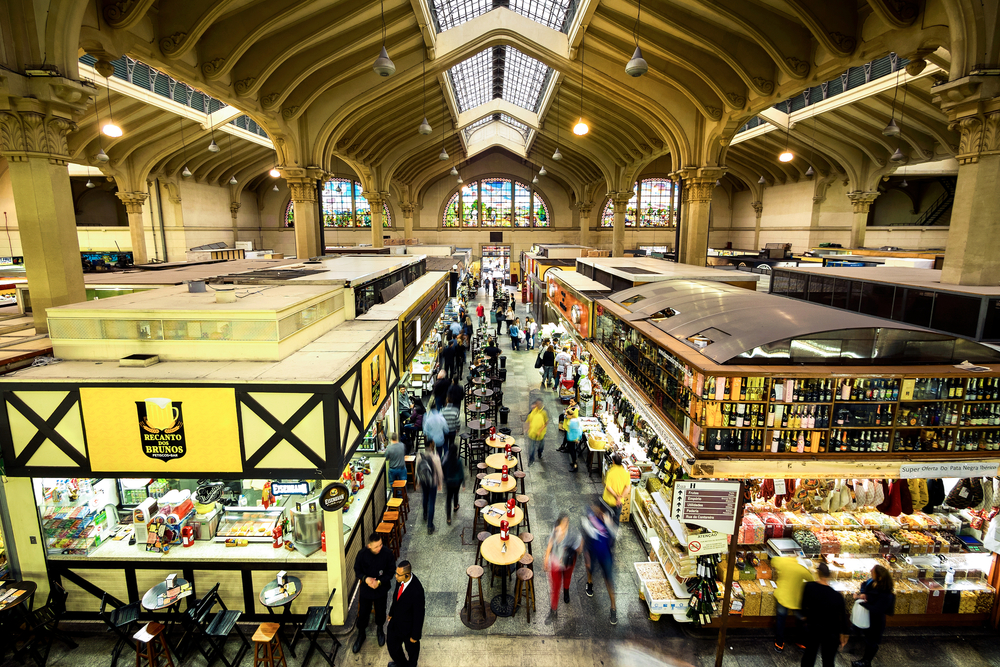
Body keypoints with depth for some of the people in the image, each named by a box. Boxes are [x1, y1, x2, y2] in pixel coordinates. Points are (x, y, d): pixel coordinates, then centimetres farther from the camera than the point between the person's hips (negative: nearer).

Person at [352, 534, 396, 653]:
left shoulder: (387, 553, -23)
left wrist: (379, 582, -23)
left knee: (380, 612, 20)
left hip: (381, 589, 0)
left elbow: (391, 571, -11)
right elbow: (357, 570, -7)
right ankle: (361, 635, 42)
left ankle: (380, 630, 50)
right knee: (363, 613, 15)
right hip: (366, 589, 0)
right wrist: (365, 578, -25)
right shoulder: (362, 554, -22)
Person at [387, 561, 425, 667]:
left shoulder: (416, 591, -40)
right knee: (391, 642, 28)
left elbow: (419, 614, -26)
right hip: (396, 621, 6)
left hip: (408, 626, -6)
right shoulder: (400, 580, -20)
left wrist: (415, 635, -15)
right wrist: (391, 613, 16)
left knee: (411, 648, 23)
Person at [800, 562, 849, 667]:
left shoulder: (808, 587, -18)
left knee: (809, 653, 20)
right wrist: (843, 634, 5)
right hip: (830, 632, -2)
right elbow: (842, 617, -13)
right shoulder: (837, 596, -24)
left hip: (812, 627, 2)